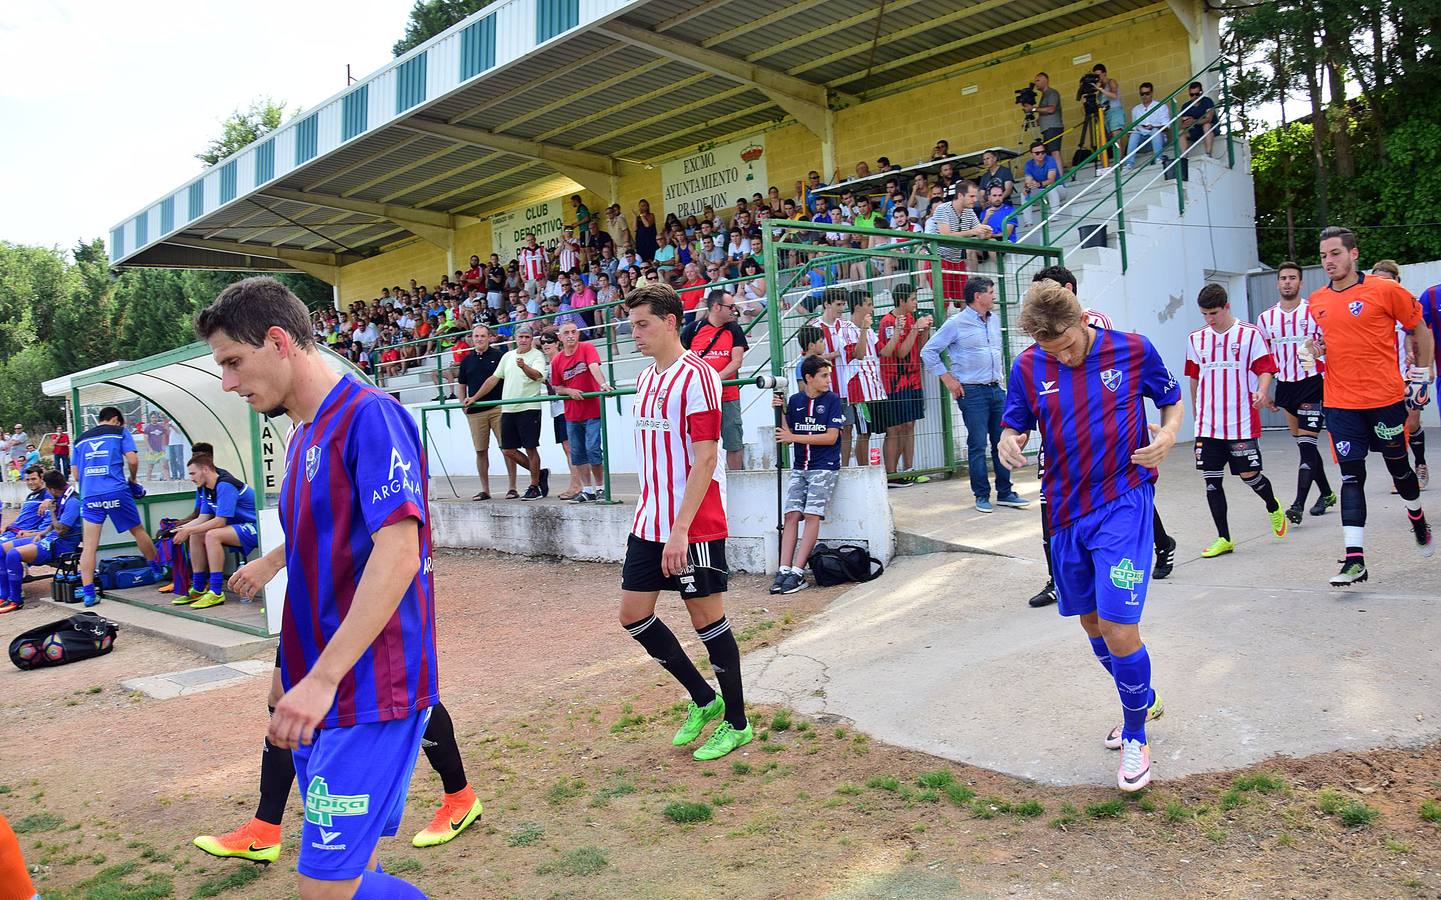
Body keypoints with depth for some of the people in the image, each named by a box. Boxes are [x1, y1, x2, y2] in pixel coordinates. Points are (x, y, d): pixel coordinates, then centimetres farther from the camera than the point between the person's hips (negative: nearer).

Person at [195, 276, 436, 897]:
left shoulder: (370, 416, -13)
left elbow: (398, 553, -22)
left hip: (371, 695, -9)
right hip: (318, 697, 9)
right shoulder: (304, 435, 16)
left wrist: (322, 679, -23)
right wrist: (293, 675, 20)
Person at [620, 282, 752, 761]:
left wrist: (680, 529, -23)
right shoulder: (645, 379, 12)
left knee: (708, 618, 3)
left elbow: (705, 458, -19)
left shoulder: (696, 376, -14)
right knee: (634, 614, 10)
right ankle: (702, 698, 28)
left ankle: (735, 723, 22)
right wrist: (653, 516, 16)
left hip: (694, 526, -8)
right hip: (649, 522, 9)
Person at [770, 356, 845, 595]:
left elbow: (831, 437, -9)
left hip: (824, 467, -4)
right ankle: (784, 570, -9)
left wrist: (795, 437, -11)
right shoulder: (795, 400, 8)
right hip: (800, 467, 4)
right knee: (791, 515, -7)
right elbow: (786, 436, 11)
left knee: (812, 516, -13)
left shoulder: (832, 400, -2)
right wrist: (781, 411, -3)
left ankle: (798, 573, -14)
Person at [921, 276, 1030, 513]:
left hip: (997, 389, 6)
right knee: (977, 445, -2)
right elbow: (928, 351, -6)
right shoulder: (956, 323, -8)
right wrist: (948, 380, -8)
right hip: (973, 392, -6)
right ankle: (982, 495, 7)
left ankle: (1005, 493, 14)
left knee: (1002, 442, 7)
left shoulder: (995, 319, 12)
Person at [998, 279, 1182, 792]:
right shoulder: (1027, 367, -2)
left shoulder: (1132, 350, -6)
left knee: (1117, 627, -12)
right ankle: (1144, 701, 44)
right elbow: (1014, 426, 8)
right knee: (1091, 620, 16)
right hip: (1066, 510, 4)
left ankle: (1135, 736, 13)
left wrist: (1168, 433, -12)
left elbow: (1173, 398, 9)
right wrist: (1009, 443, -16)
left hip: (1123, 503, -4)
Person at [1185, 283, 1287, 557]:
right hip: (1207, 424, 4)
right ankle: (1224, 538, 11)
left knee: (1249, 474, -2)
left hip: (1242, 422, -4)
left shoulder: (1250, 334, -2)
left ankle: (1273, 507, 33)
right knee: (1212, 480, 1)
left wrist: (1262, 391, -22)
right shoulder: (1195, 339, 9)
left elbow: (1265, 369, -2)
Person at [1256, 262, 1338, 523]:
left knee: (1306, 443, -11)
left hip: (1312, 384, -5)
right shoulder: (1265, 319, 7)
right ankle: (1326, 494, 28)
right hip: (1285, 387, 5)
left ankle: (1299, 504, -17)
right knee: (1304, 443, 12)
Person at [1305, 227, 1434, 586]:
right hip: (1341, 404, 2)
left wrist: (1421, 376, 4)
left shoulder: (1385, 290, -6)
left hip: (1386, 398, -2)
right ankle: (1355, 559, -7)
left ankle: (1417, 519, 45)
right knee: (1351, 476, -3)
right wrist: (1315, 347, 0)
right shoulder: (1315, 301, 6)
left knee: (1398, 465, 13)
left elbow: (1421, 330, 4)